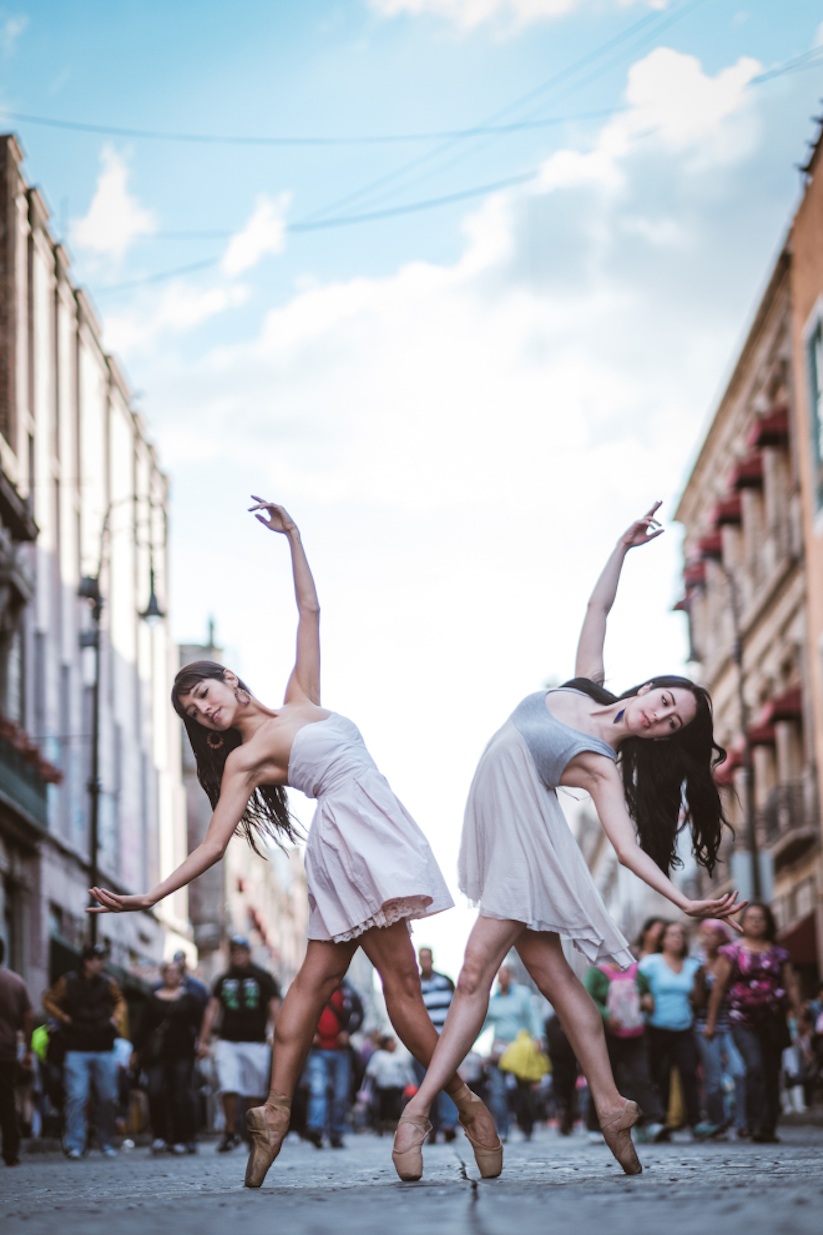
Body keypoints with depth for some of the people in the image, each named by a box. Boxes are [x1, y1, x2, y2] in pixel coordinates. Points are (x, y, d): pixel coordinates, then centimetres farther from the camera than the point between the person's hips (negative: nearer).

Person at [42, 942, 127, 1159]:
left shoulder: (108, 983, 5)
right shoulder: (67, 983, -3)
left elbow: (120, 1001, 21)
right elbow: (49, 1001, 8)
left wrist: (116, 1018, 3)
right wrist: (63, 1017, -5)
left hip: (104, 1050, 3)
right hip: (77, 1050, -3)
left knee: (107, 1098, 5)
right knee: (76, 1097, -10)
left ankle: (106, 1144, 18)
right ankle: (75, 1145, -6)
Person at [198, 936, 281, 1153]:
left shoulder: (263, 979, 3)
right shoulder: (223, 980, 13)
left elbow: (275, 1010, -1)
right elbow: (211, 1010, 13)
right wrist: (204, 1041, 6)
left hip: (255, 1044, -2)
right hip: (227, 1043, 2)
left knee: (254, 1093, 2)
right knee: (228, 1088, -10)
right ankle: (230, 1132, 0)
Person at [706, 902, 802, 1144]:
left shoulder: (778, 953, 13)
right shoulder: (732, 951, 5)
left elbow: (791, 986, 14)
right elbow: (718, 987, 5)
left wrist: (799, 1017, 7)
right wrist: (711, 1021, 3)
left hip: (773, 1021, 3)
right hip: (743, 1021, -3)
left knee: (772, 1074, 3)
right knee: (755, 1067, -19)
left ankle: (769, 1128, 11)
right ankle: (756, 1125, -17)